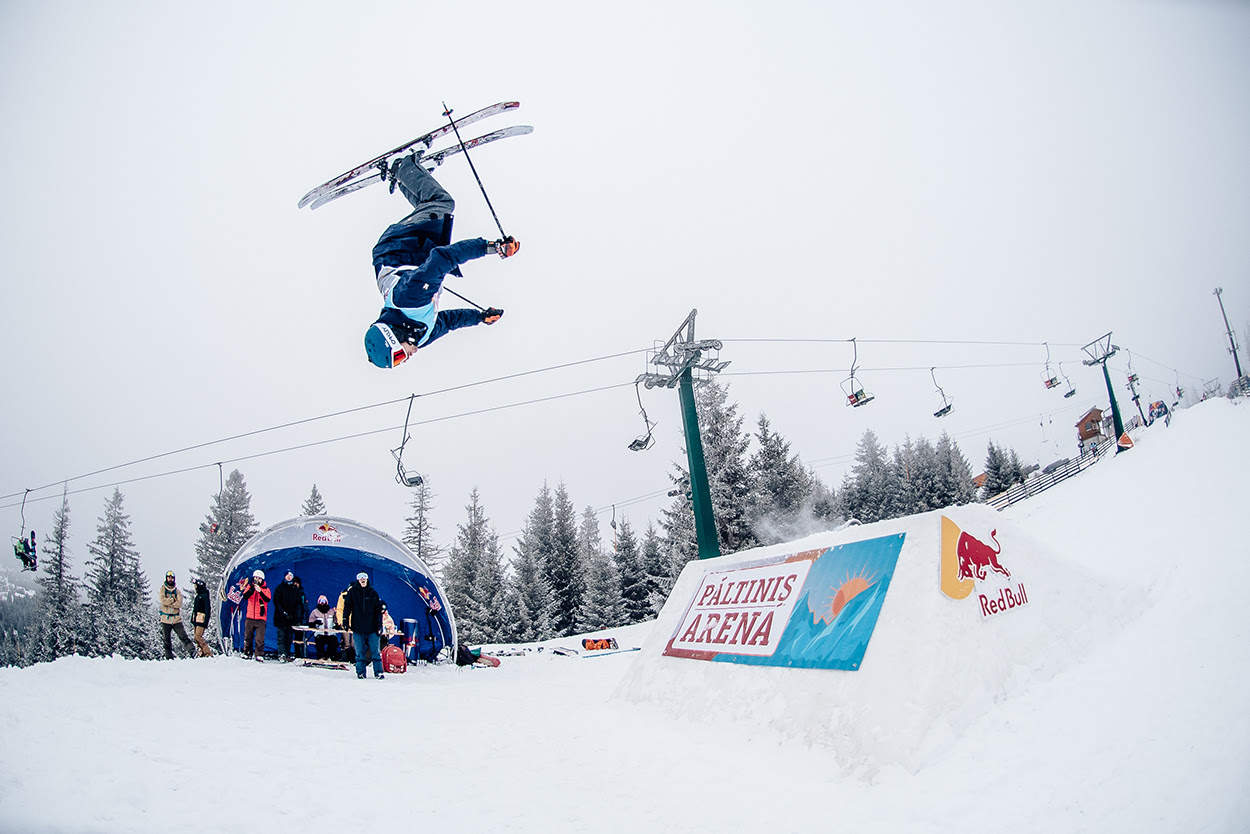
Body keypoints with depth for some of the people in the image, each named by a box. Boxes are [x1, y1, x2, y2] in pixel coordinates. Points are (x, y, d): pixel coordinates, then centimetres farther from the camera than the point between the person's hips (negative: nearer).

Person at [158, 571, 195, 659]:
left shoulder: (177, 591, 8)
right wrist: (173, 600, -6)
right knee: (166, 640, 5)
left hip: (177, 619, 0)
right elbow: (163, 600, -13)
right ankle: (169, 657, 13)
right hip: (166, 619, 0)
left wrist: (168, 602, -10)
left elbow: (179, 604, -6)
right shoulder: (162, 589, 5)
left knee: (184, 637, -6)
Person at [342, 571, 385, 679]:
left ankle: (378, 672, 5)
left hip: (372, 628, 0)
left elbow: (378, 610, 8)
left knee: (376, 652, -1)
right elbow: (347, 607, 4)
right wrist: (345, 620, -8)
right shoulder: (352, 592, 5)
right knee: (360, 653, 5)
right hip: (358, 628, 0)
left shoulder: (373, 593, 7)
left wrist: (379, 625, 3)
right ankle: (360, 672, 14)